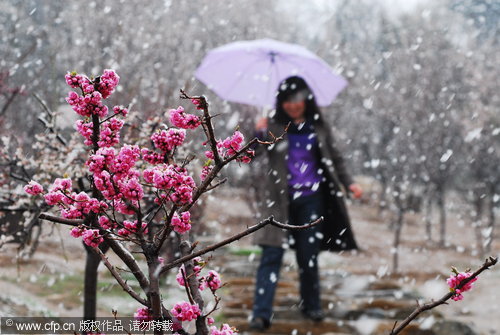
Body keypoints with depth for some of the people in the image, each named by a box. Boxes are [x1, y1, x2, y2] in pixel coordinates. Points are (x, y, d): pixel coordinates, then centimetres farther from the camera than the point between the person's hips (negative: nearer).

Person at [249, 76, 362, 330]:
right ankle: (261, 314, -10)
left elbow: (334, 159, 14)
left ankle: (311, 306, 24)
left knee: (308, 255, 8)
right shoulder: (274, 126, 0)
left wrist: (349, 183, 1)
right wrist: (260, 135, -37)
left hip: (311, 199, 2)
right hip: (280, 199, -2)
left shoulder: (318, 128, 7)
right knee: (271, 255, -8)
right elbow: (261, 150, -16)